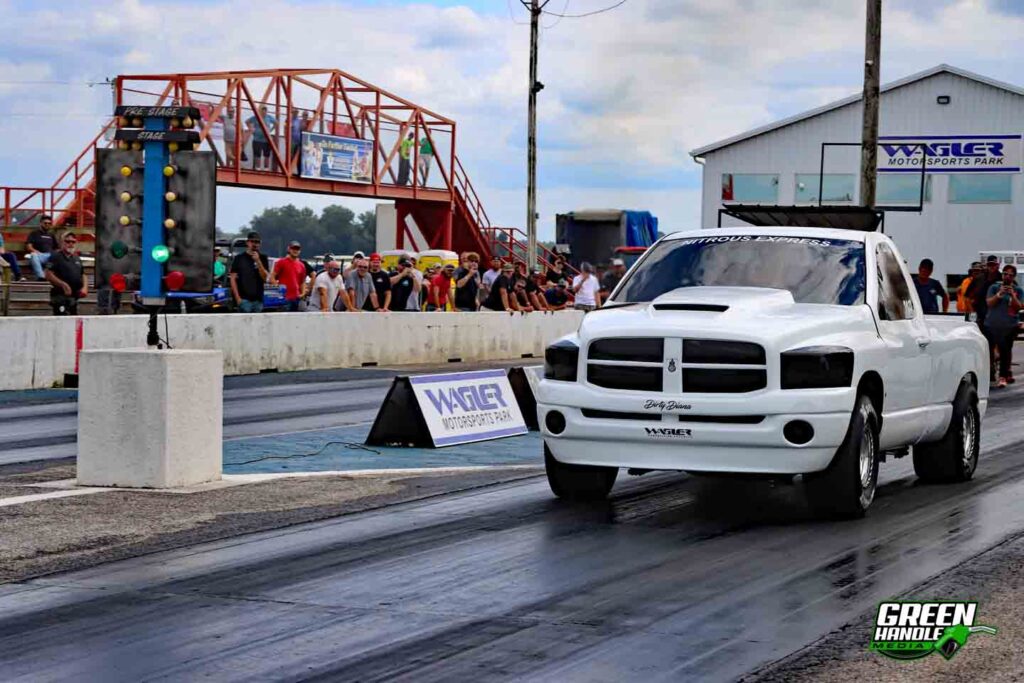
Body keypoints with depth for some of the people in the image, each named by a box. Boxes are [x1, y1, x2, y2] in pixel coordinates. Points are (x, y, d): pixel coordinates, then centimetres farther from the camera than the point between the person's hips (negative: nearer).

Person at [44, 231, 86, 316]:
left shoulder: (77, 259, 19)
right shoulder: (55, 257, -4)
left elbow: (83, 275, 25)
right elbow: (49, 275, -13)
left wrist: (85, 287, 5)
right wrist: (63, 285, -21)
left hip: (74, 298, 8)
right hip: (61, 295, -8)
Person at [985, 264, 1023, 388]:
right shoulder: (994, 288, 7)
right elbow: (989, 303, -2)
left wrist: (1012, 295, -15)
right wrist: (999, 294, -16)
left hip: (1010, 326, -1)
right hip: (992, 325, 1)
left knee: (1005, 351, -6)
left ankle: (1003, 377, -6)